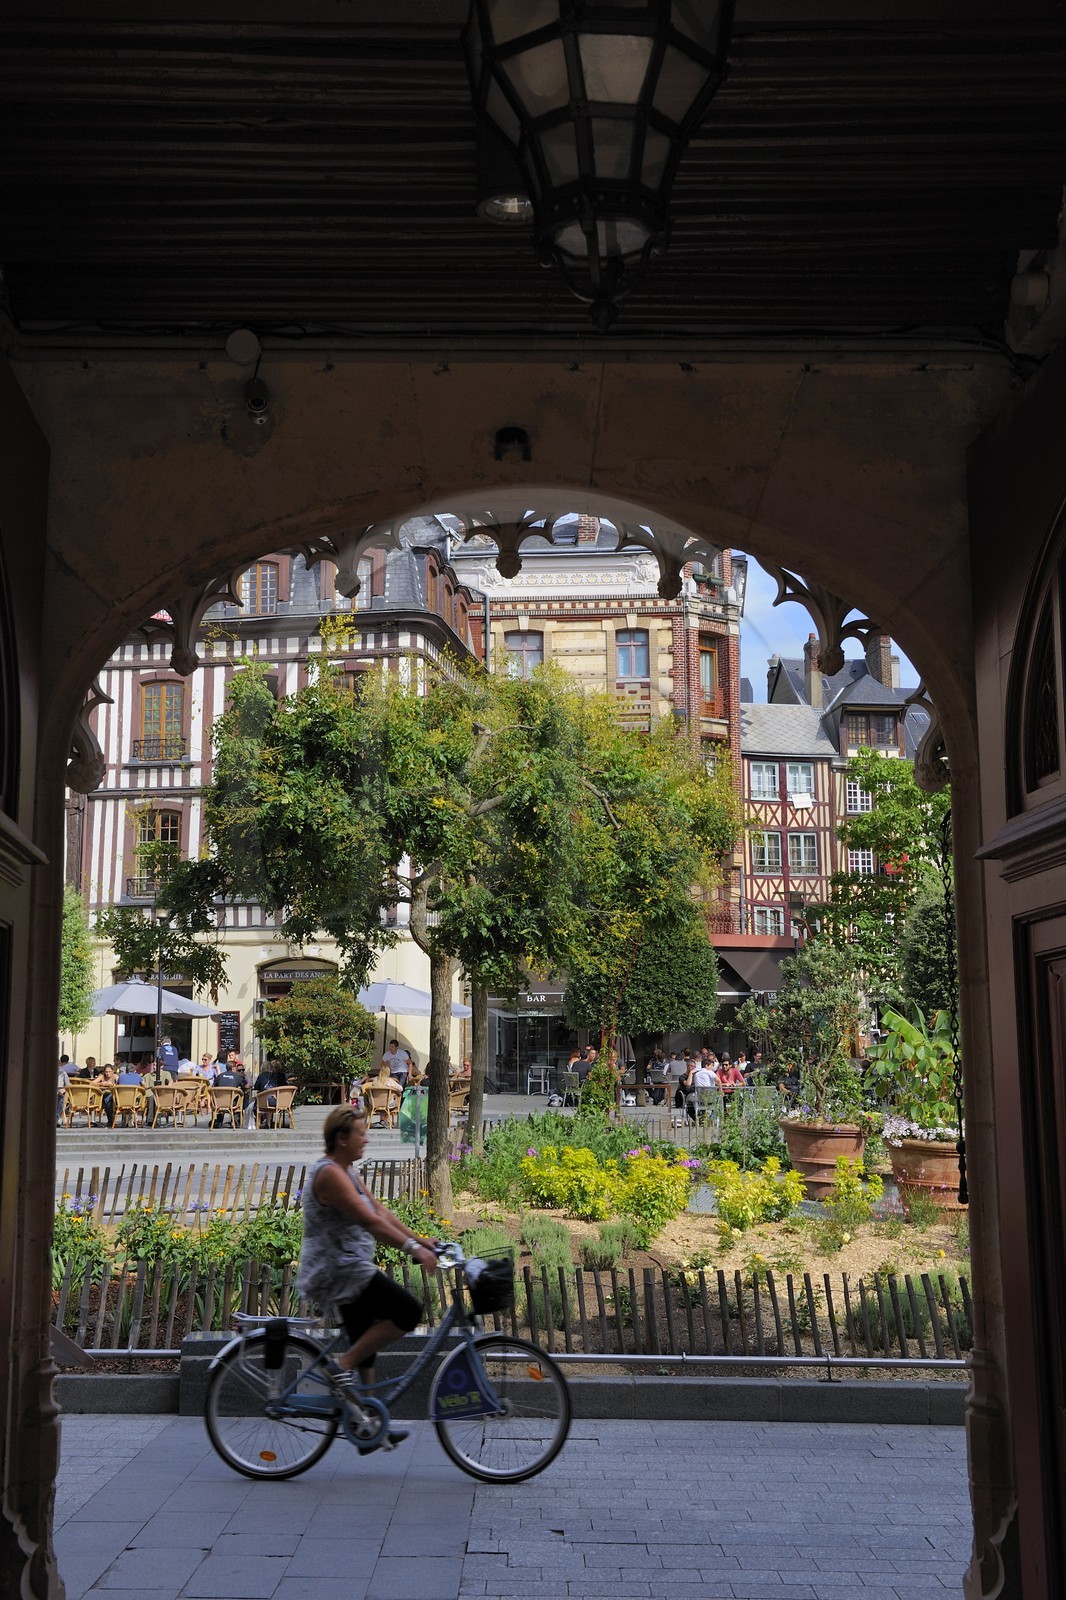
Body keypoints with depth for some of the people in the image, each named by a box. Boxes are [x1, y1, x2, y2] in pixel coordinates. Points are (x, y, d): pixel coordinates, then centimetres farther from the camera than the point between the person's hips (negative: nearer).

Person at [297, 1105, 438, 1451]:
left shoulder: (346, 1172, 15)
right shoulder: (329, 1174, -18)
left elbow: (380, 1210, 15)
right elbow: (369, 1220, -26)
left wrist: (418, 1239, 9)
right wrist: (412, 1248, -28)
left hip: (343, 1272, 11)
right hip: (337, 1271, -11)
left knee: (365, 1344, 15)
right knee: (407, 1311, -16)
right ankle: (343, 1367, -7)